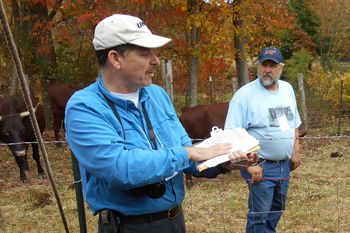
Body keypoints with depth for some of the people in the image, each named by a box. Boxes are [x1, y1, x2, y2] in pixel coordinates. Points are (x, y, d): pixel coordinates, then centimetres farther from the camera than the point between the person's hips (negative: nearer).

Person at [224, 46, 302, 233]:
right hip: (261, 166, -7)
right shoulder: (245, 94, -18)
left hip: (284, 164, 7)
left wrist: (296, 151, 10)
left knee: (276, 210, 19)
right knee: (259, 215, 0)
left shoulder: (287, 89, 5)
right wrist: (249, 165, -24)